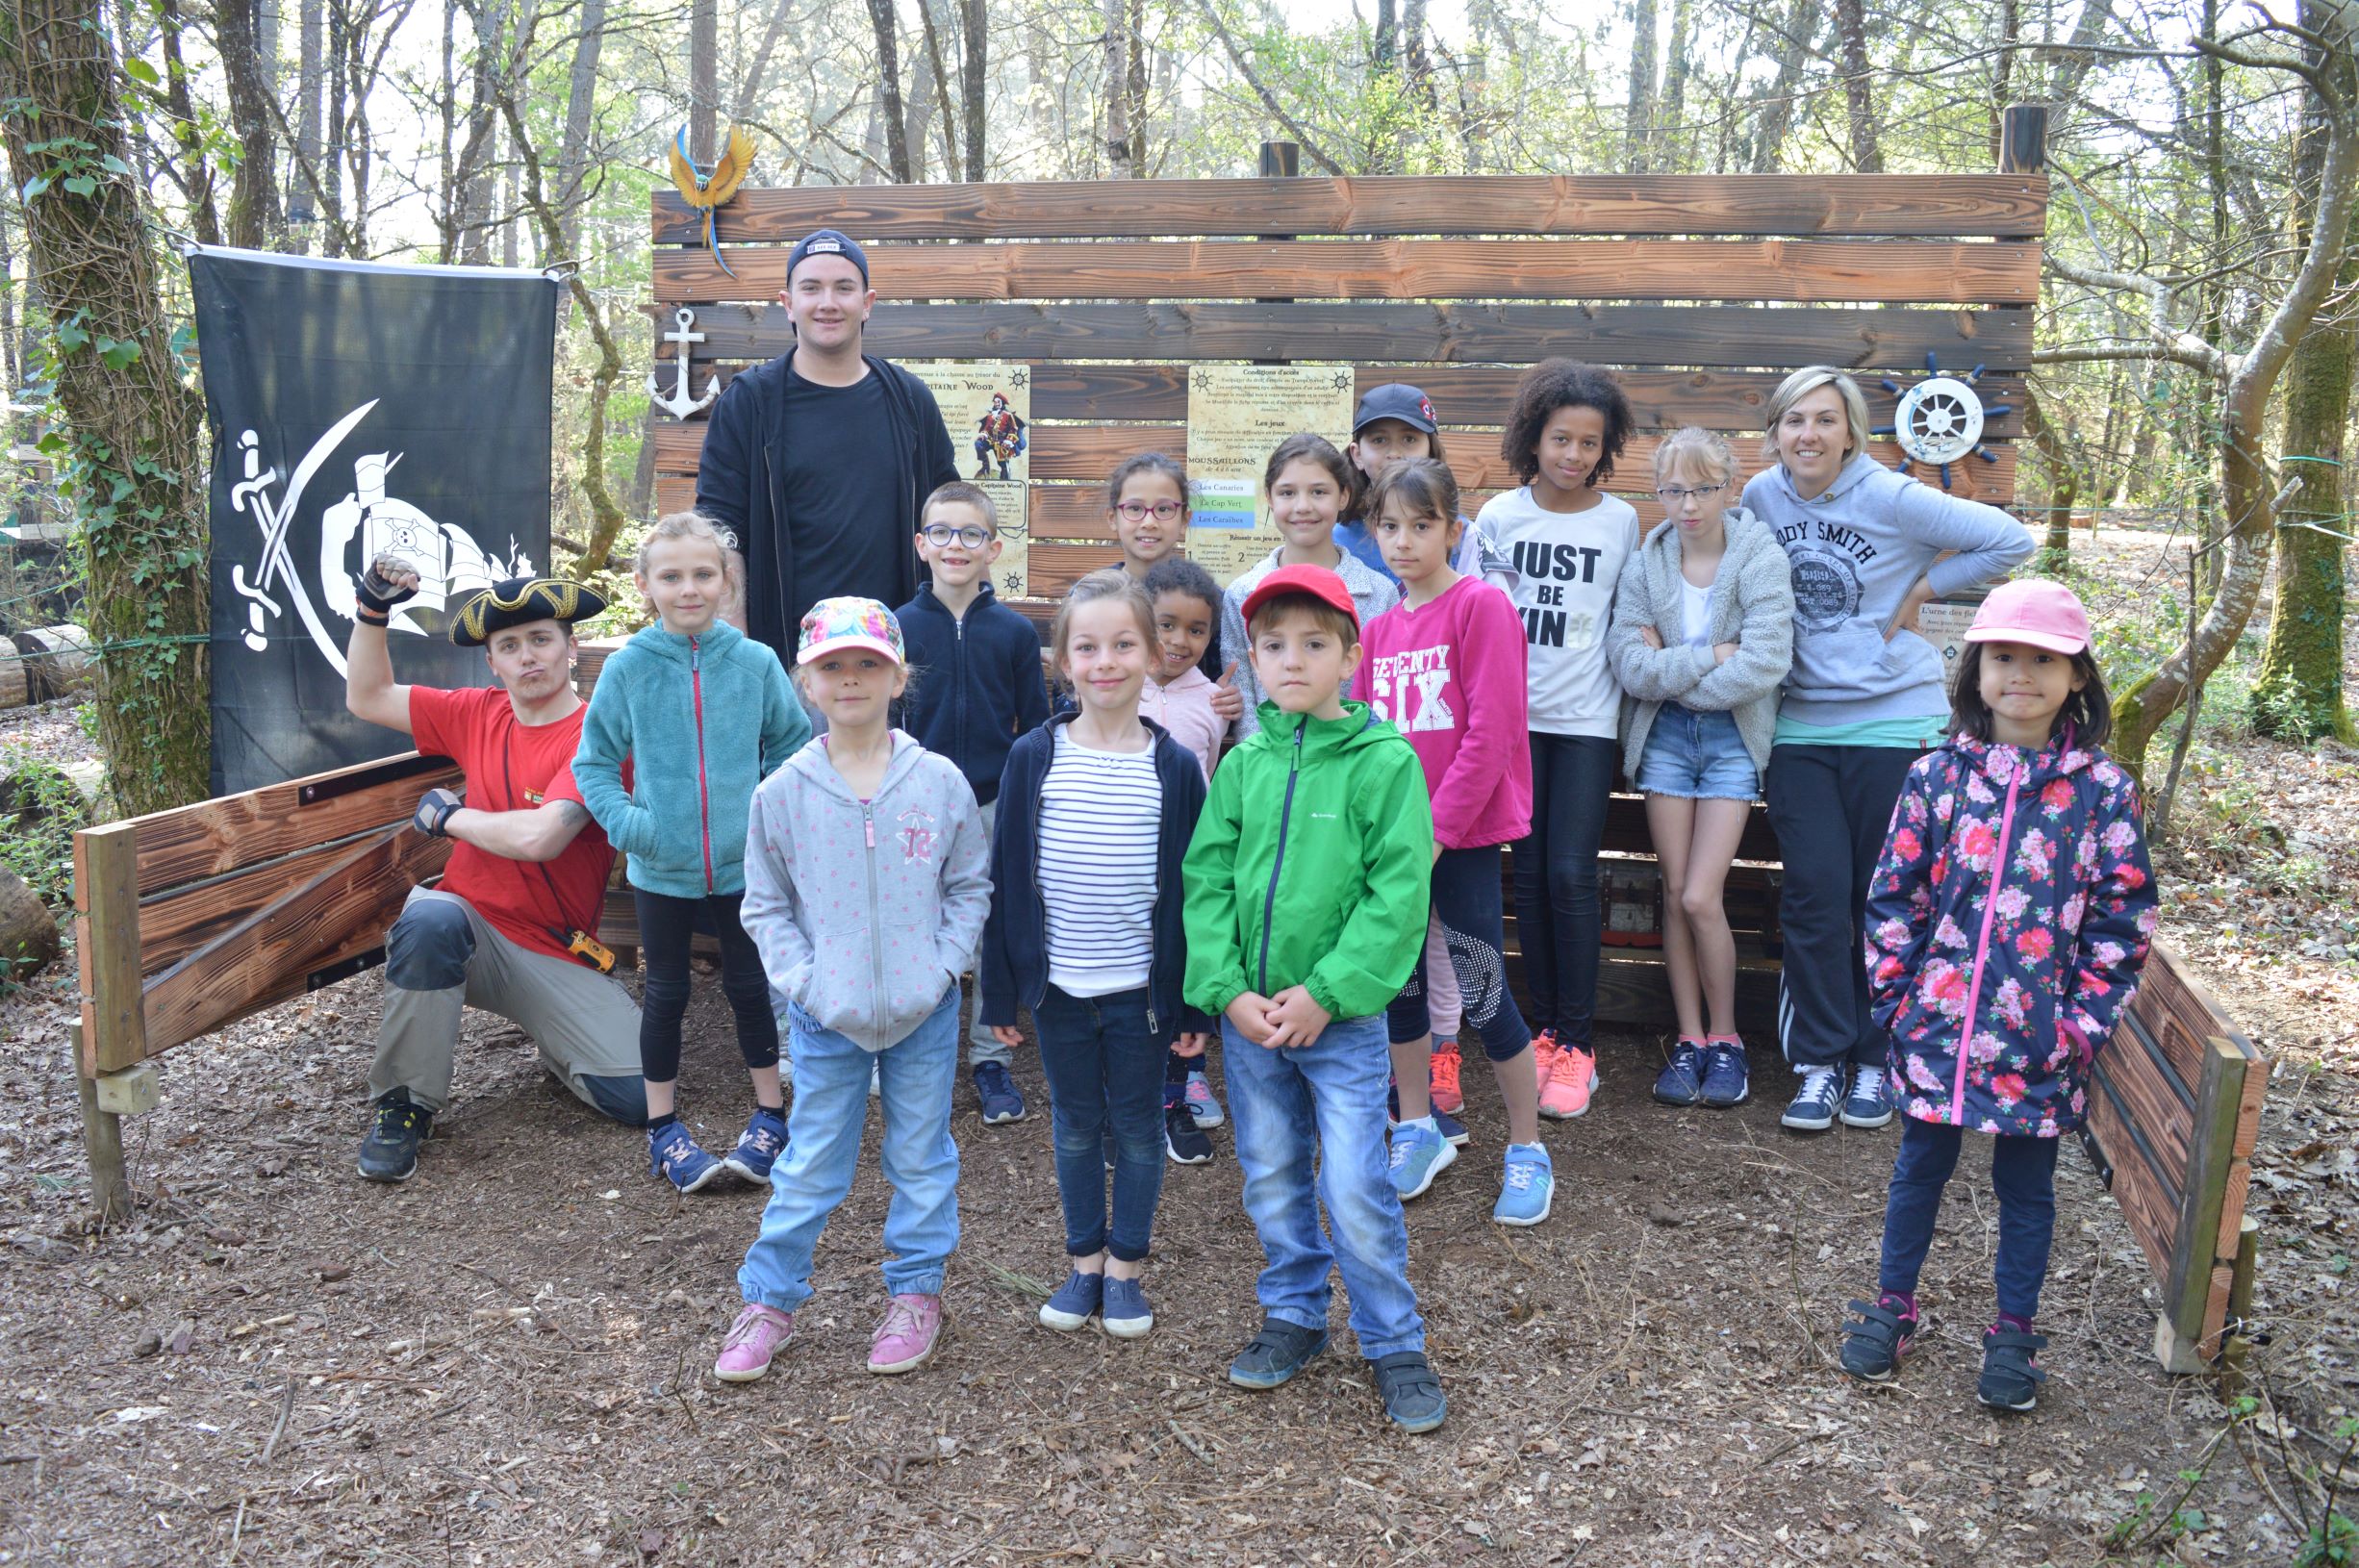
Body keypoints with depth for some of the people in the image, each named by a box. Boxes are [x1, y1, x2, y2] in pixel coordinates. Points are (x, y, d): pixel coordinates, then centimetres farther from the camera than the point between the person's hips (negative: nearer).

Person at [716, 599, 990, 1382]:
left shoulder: (940, 782, -5)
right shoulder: (782, 793, -5)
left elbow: (970, 886, 3)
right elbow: (764, 906, 2)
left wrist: (943, 967, -8)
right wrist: (803, 980, -10)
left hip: (924, 1013, 1)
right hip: (827, 1016, 0)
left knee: (922, 1158, 14)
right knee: (808, 1167, 9)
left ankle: (916, 1292, 31)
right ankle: (769, 1300, 25)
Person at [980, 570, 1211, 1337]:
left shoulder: (1175, 767, -5)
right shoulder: (1034, 757, -3)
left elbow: (1193, 889, -1)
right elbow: (1006, 877, 1)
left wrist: (1196, 1002, -2)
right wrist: (1000, 987, 0)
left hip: (1141, 987, -1)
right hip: (1057, 985, 1)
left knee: (1138, 1128, 11)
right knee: (1076, 1126, 14)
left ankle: (1126, 1267, 27)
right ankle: (1085, 1261, 30)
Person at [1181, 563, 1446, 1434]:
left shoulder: (1385, 761, -9)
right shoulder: (1243, 764, 3)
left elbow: (1398, 895, -12)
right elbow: (1205, 881, 3)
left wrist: (1325, 992, -16)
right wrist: (1227, 990, -9)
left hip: (1343, 1015, -4)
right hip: (1248, 1014, 4)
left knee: (1357, 1191, -2)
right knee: (1273, 1179, 17)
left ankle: (1393, 1345, 17)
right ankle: (1294, 1318, 36)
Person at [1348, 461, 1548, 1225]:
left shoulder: (1481, 606, -9)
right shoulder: (1378, 629, 10)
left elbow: (1489, 734, -15)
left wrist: (1436, 830, -16)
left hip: (1463, 834, -6)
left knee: (1482, 994, -1)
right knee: (1398, 983, 13)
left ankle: (1527, 1152, 15)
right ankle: (1417, 1132, 30)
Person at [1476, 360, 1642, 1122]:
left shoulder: (1621, 520, 2)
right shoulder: (1500, 515, 2)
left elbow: (1627, 617, 11)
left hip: (1587, 719, -1)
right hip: (1517, 714, 1)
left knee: (1572, 873, -8)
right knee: (1529, 873, 4)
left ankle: (1577, 1044, 3)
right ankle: (1545, 1027, 17)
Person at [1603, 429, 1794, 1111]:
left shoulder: (1761, 558, -9)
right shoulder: (1643, 567, 0)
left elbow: (1766, 664, -19)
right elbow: (1631, 667, -11)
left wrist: (1671, 668, -13)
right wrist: (1714, 655, -17)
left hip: (1733, 736, -3)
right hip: (1664, 736, 3)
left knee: (1701, 897, -8)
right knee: (1675, 893, 5)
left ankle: (1725, 1037, 12)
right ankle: (1689, 1039, 17)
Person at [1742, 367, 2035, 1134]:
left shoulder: (1890, 498, -10)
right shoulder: (1762, 495, 3)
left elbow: (2011, 541, -7)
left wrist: (1923, 589, -6)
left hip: (1895, 721, -3)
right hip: (1801, 725, 3)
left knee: (1884, 898, 3)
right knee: (1815, 893, -1)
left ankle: (1876, 1062, 16)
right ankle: (1820, 1061, 9)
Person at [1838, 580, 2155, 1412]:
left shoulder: (2102, 790, -4)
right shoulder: (1936, 776, -2)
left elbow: (2123, 915, -2)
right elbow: (1894, 892, 2)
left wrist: (2086, 1021, -6)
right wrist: (1894, 994, -2)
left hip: (2040, 1037, -1)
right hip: (1937, 1022, 1)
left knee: (2026, 1185, 13)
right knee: (1920, 1166, 15)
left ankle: (2014, 1332, 29)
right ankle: (1892, 1306, 32)